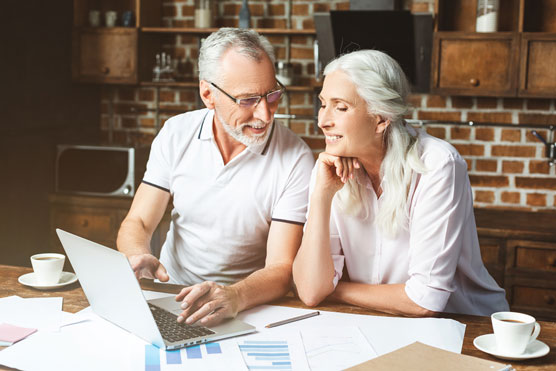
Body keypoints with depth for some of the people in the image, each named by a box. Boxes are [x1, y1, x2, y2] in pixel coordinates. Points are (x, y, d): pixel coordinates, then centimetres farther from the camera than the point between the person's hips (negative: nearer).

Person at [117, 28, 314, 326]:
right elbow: (138, 222, 0)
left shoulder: (295, 159, -13)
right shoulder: (176, 134, -2)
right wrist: (138, 257, -24)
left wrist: (235, 297, -37)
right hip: (170, 297, 1)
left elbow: (281, 269, -16)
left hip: (251, 307, -1)